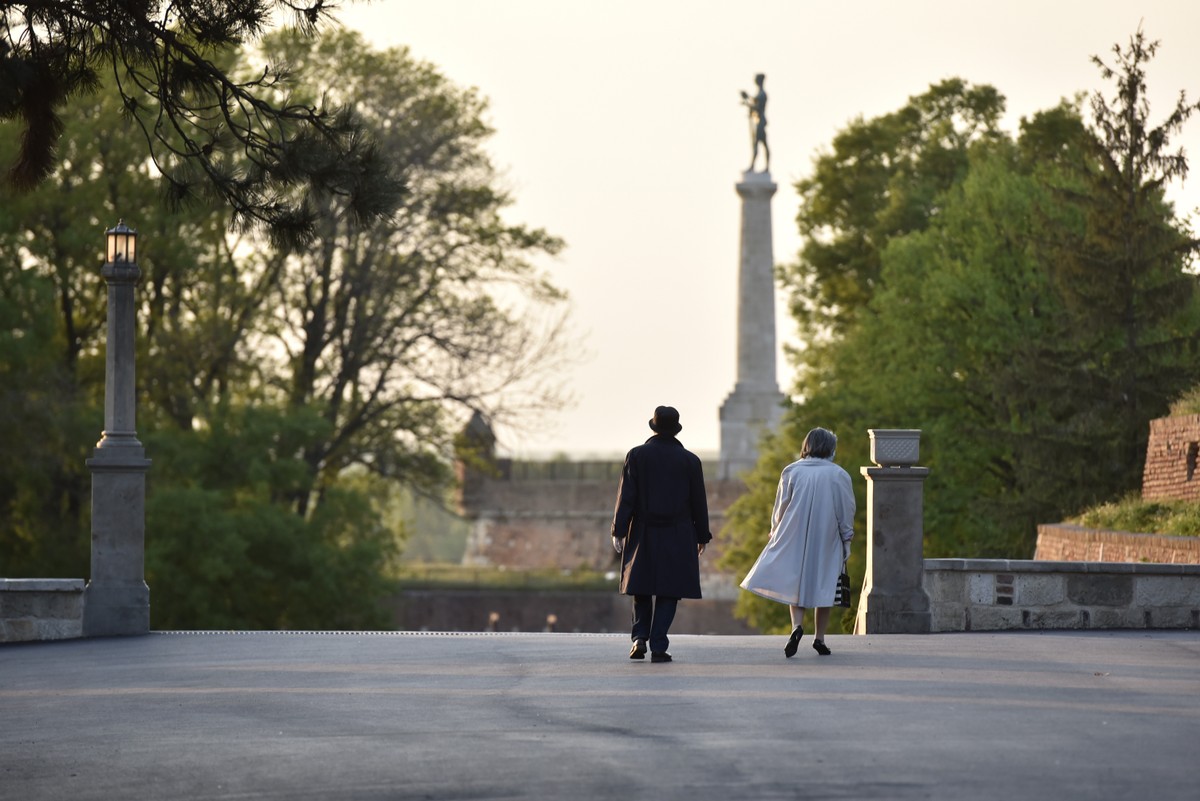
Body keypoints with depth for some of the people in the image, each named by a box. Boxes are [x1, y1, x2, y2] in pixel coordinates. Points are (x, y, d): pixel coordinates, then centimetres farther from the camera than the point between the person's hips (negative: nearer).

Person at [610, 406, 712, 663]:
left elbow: (626, 497, -5)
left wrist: (618, 531, -1)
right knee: (668, 592, 2)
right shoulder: (689, 460, -1)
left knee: (642, 586, 14)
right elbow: (699, 502, 3)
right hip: (678, 537, -1)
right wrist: (702, 536, 12)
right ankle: (658, 646, -4)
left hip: (643, 535, 1)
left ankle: (640, 637, 0)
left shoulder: (636, 456, -2)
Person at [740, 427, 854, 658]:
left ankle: (797, 625, -18)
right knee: (824, 586, 9)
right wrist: (846, 541, 10)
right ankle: (819, 638, 11)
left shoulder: (792, 472, -1)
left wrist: (775, 534, 15)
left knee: (795, 584, 7)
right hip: (827, 541, -1)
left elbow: (780, 508, 3)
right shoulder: (839, 476, -3)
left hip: (795, 539, 1)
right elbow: (847, 512, 0)